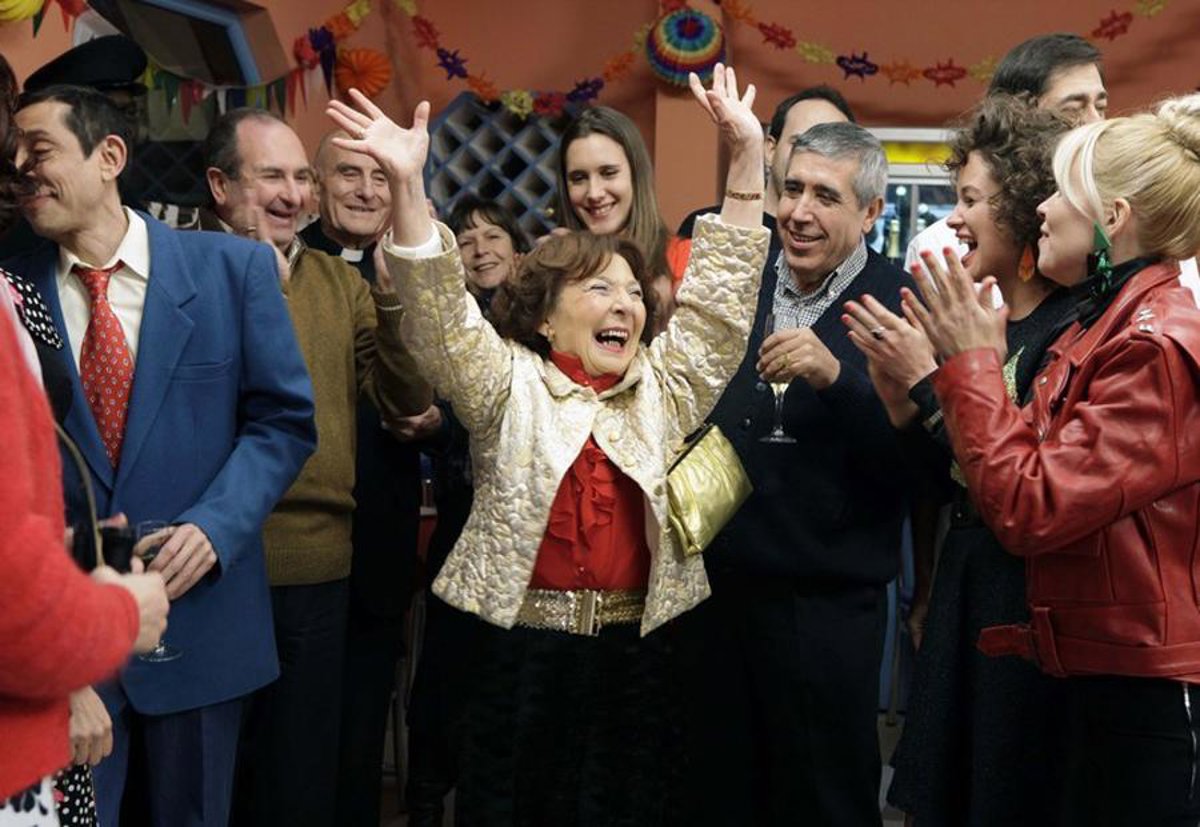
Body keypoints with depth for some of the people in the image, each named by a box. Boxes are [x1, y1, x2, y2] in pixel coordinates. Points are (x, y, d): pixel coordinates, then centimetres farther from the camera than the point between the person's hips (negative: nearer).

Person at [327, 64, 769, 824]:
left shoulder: (667, 387, 9)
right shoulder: (509, 386, 1)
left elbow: (723, 292, 3)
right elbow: (441, 311, -11)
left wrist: (747, 155, -4)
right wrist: (409, 187, -24)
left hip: (637, 653, 3)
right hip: (525, 652, -2)